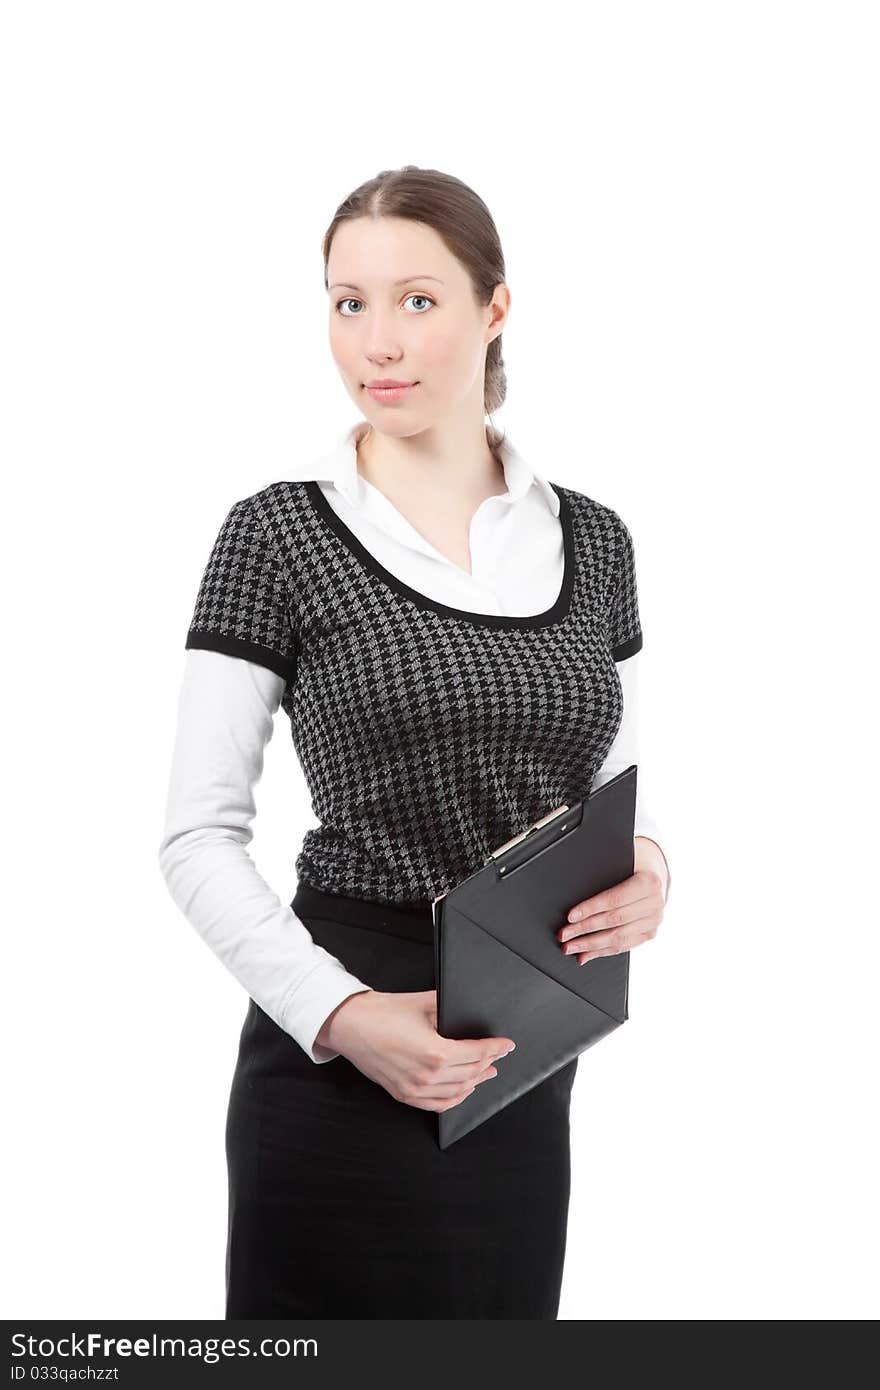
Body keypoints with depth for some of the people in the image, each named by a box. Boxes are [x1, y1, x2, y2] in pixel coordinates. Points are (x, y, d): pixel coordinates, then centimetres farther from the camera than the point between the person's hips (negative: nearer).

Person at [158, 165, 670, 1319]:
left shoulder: (592, 539, 7)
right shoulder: (279, 532, -6)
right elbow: (200, 839, -7)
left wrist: (644, 871, -8)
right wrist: (339, 1014, -20)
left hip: (529, 1067, 4)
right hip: (336, 1063, -4)